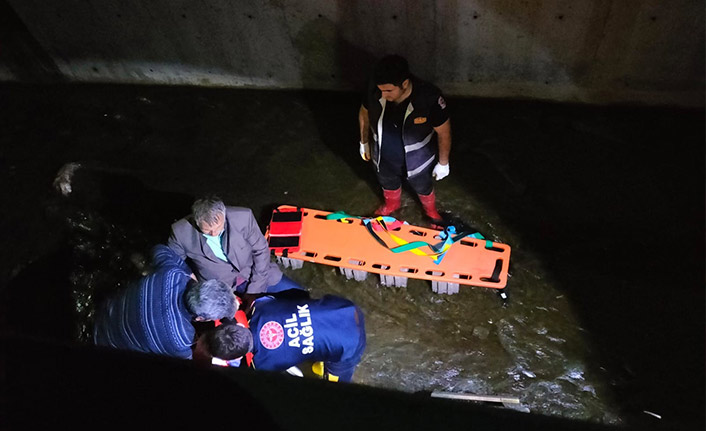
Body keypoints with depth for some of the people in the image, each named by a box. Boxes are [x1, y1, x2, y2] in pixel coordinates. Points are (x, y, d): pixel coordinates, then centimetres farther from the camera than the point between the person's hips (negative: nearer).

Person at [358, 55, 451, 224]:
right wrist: (364, 142, 7)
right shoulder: (374, 90, -29)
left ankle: (431, 211, 64)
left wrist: (443, 163, -9)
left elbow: (444, 132, -21)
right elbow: (364, 113, -6)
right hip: (384, 158, 3)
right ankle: (391, 204, 69)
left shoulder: (429, 98, -38)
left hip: (417, 160, -2)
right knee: (388, 184, 33)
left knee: (423, 188, 29)